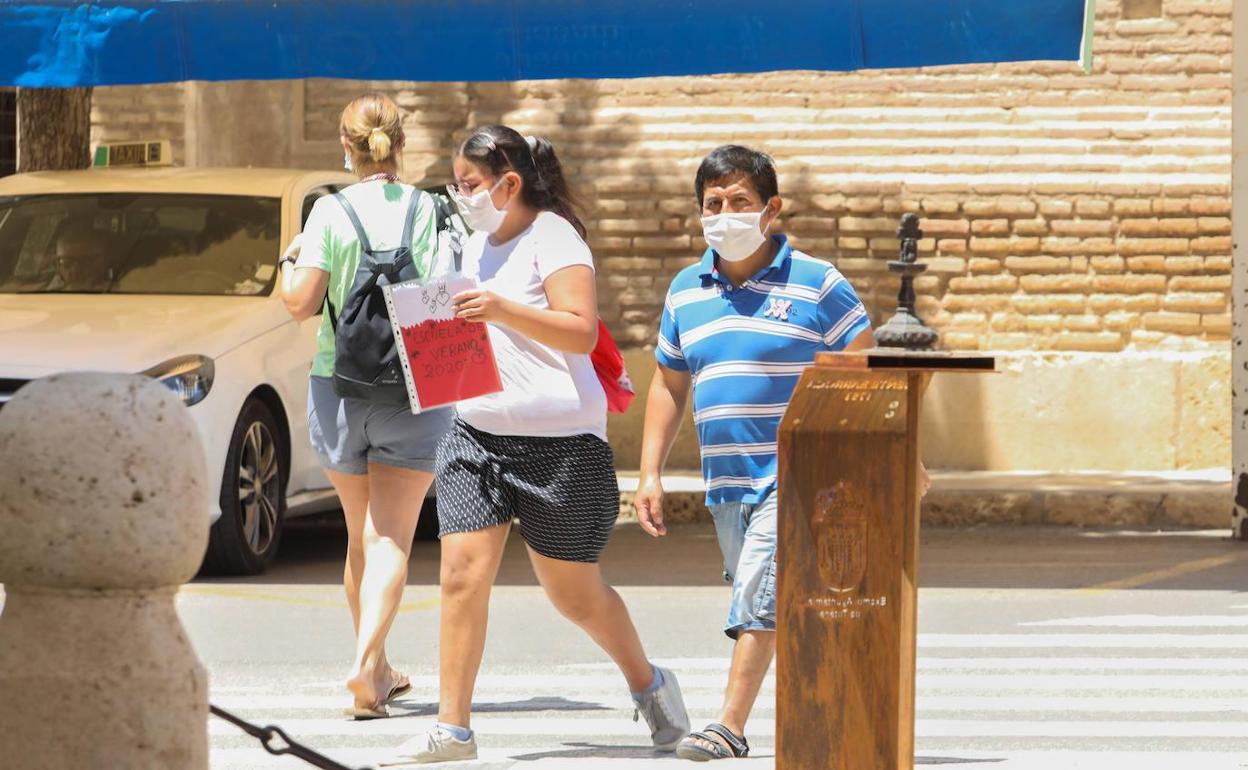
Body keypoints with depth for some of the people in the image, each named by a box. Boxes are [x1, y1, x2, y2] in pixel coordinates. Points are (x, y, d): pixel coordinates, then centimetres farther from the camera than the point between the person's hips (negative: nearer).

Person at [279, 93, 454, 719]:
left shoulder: (331, 213, -6)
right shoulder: (427, 210, -4)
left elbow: (301, 302, -10)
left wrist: (292, 261, 10)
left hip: (339, 385, 1)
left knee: (361, 534, 16)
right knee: (391, 536, -3)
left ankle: (378, 671, 24)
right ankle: (365, 664, -21)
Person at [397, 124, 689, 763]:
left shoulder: (552, 238, -9)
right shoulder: (478, 246, 15)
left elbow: (581, 331, -20)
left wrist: (503, 310, -32)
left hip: (558, 440, -6)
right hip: (475, 431, 6)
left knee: (574, 593, 5)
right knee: (463, 574, -8)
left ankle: (648, 685, 31)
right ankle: (452, 728, -7)